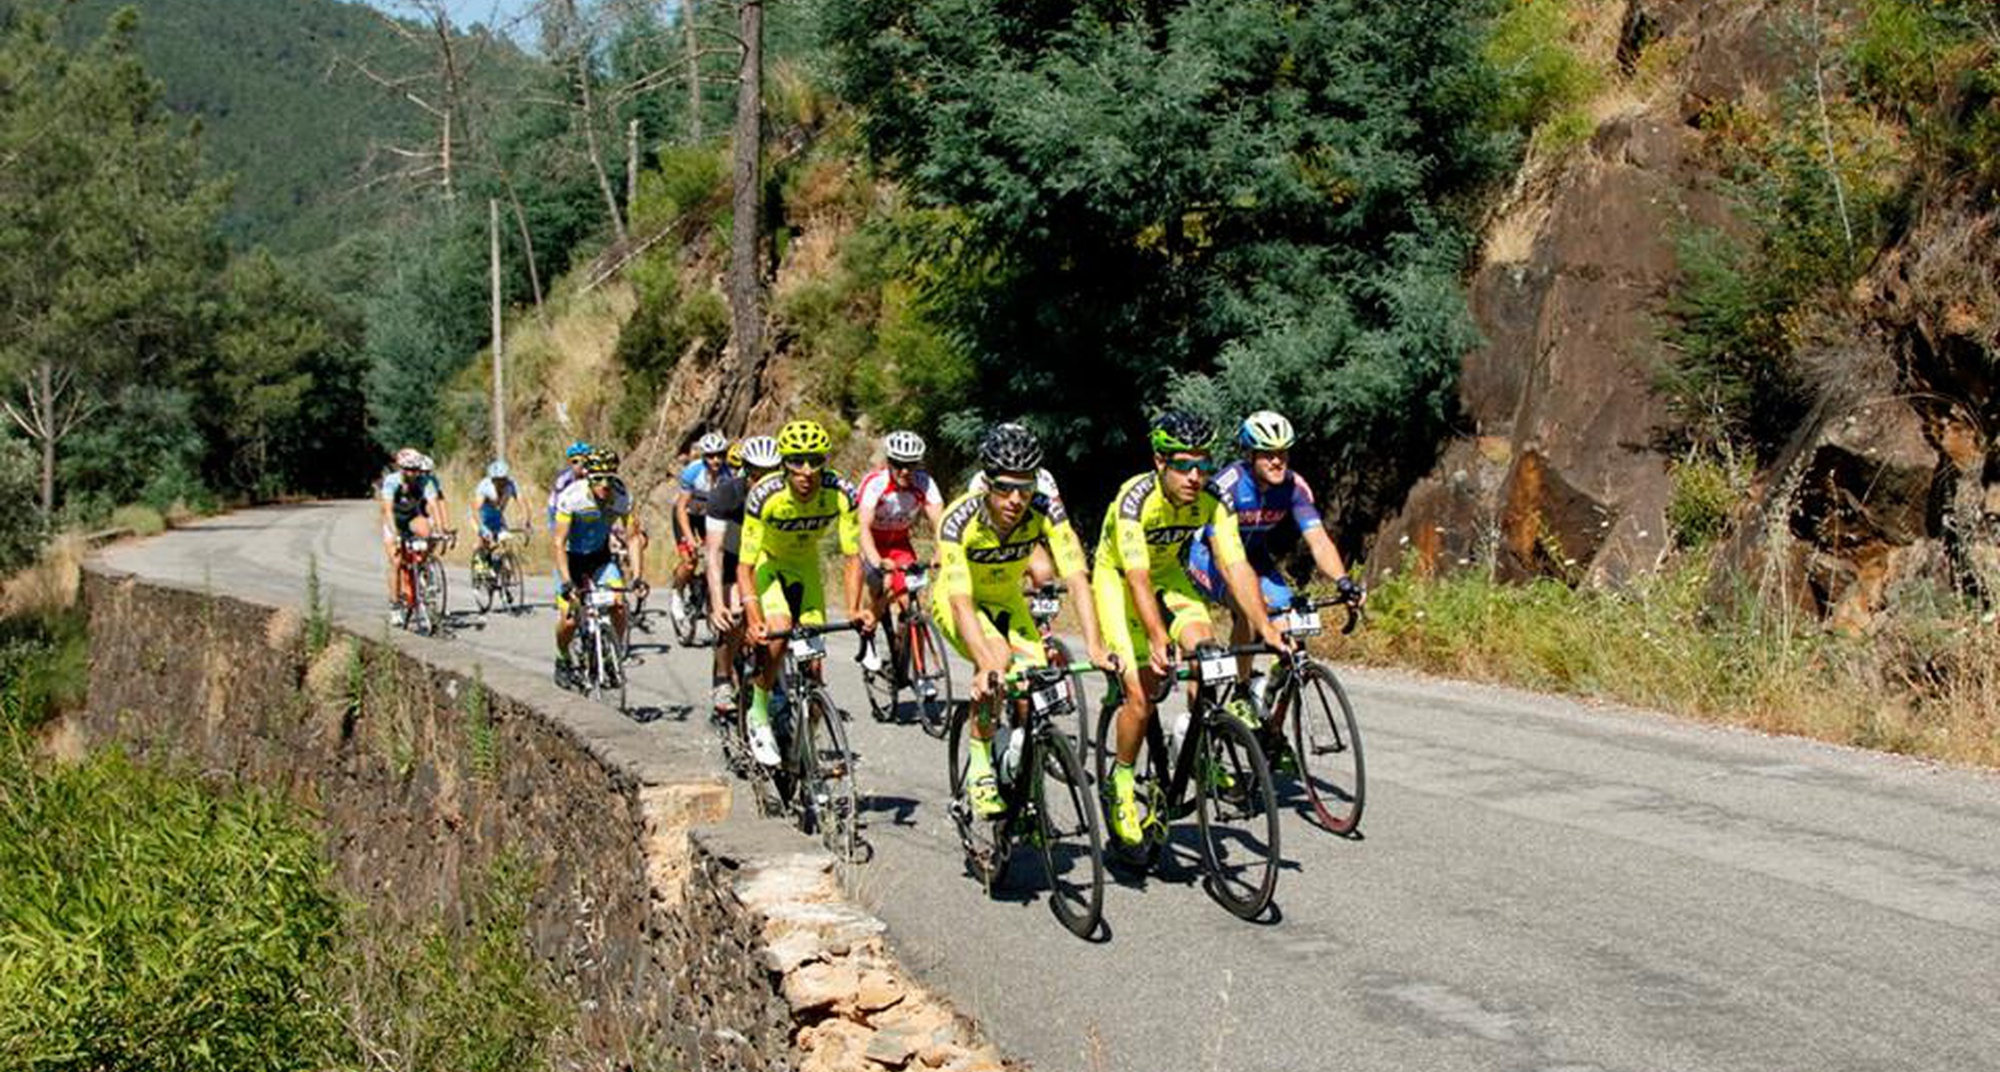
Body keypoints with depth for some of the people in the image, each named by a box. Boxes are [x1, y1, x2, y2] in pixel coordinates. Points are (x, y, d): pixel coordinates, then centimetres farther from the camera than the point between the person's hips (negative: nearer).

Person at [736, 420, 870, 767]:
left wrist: (855, 608, -36)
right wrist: (753, 617, -46)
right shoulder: (765, 496, -34)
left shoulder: (841, 493, -28)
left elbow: (852, 557, -21)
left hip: (805, 565, 3)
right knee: (776, 634, -29)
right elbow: (745, 565, -31)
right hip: (767, 562, -3)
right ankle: (759, 715, -7)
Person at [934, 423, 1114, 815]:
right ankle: (979, 766, -15)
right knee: (996, 659, -32)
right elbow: (962, 603, -42)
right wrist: (986, 666, -56)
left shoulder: (1046, 512, -27)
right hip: (955, 600, -3)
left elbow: (1076, 579, -32)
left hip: (1006, 601, 4)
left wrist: (1095, 648, -46)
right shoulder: (960, 520, -35)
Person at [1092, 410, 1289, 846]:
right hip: (1118, 581, -4)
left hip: (1169, 576, 4)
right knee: (1142, 692, -15)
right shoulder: (1135, 499, -32)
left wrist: (1267, 630, -34)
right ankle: (1121, 784, 6)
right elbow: (1138, 578, -39)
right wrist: (1157, 640, -50)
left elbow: (1235, 566, -23)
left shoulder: (1213, 501, -20)